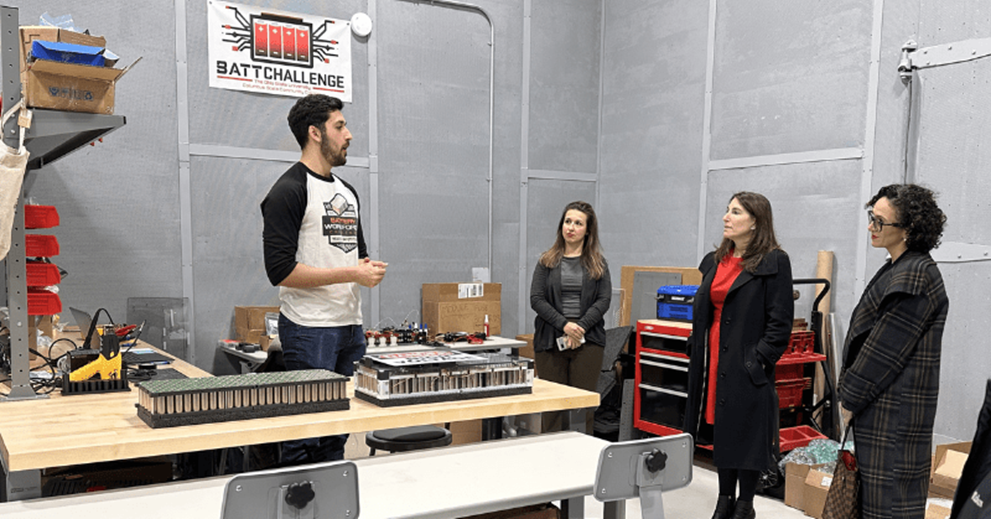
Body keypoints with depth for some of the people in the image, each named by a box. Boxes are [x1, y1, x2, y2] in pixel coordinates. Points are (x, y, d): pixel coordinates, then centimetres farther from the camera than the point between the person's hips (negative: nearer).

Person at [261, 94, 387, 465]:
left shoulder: (347, 191, 16)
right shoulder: (289, 191, -10)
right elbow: (281, 270, -18)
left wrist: (369, 268, 2)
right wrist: (351, 274, -18)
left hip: (351, 326, 8)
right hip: (310, 331, -8)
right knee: (305, 433, -1)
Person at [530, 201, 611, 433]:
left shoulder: (598, 263, 8)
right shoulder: (546, 262, 7)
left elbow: (603, 300, 0)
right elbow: (536, 299, -1)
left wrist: (580, 327, -13)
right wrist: (564, 324, -13)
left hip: (587, 341, 0)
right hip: (550, 342, 0)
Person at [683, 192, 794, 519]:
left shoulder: (774, 262, -8)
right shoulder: (714, 261, 13)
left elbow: (780, 321, -11)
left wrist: (759, 360, -16)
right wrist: (695, 349, 11)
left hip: (747, 366, -7)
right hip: (714, 362, 7)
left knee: (747, 433, 2)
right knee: (720, 432, 14)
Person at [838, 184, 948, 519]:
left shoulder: (915, 276, -17)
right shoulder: (897, 269, 14)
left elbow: (886, 349, -18)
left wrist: (851, 397, -10)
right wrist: (850, 392, 12)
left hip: (895, 409, -10)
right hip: (880, 404, 10)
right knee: (874, 490, 16)